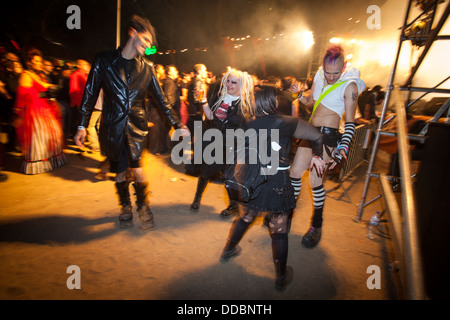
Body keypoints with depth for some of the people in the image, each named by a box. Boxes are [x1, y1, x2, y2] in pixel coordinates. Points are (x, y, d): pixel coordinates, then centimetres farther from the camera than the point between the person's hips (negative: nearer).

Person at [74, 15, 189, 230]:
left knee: (136, 166, -13)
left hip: (136, 125, 0)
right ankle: (125, 207, 31)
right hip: (112, 126, 0)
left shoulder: (146, 68, 7)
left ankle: (143, 206, 10)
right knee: (119, 170, 9)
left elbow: (161, 99, 10)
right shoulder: (104, 60, 3)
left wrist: (178, 124, 6)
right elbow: (90, 93, 3)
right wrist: (82, 125, -1)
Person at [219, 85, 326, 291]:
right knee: (279, 231, 11)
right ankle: (281, 278, 27)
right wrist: (317, 156, 6)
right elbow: (317, 136, -11)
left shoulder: (249, 125, 0)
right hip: (277, 186, -4)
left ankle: (228, 250, 49)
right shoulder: (287, 123, -11)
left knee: (245, 218, 27)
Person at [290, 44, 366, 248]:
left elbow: (350, 122, -12)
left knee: (315, 180, -5)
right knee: (295, 172, 6)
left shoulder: (349, 86, -13)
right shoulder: (319, 76, 4)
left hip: (328, 135, -6)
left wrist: (342, 148, -24)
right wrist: (299, 94, -4)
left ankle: (317, 225, 16)